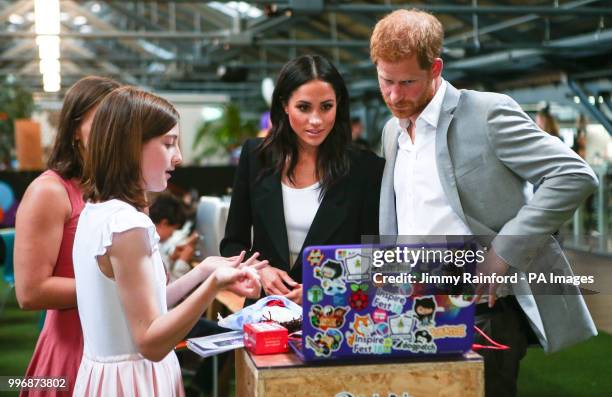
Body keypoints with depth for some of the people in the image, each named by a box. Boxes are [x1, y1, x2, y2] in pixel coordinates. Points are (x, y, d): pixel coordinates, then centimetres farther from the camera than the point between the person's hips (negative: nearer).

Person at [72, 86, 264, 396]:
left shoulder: (97, 212, 5)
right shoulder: (127, 224, -22)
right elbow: (150, 342, -23)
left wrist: (204, 271, 10)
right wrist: (213, 284, -34)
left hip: (107, 372, 9)